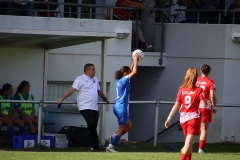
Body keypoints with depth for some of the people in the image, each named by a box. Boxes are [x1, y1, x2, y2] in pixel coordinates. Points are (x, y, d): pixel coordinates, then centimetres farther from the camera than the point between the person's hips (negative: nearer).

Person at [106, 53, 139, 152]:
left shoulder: (121, 80, 11)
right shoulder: (123, 80, -14)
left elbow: (131, 70, 24)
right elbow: (134, 72, -18)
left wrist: (134, 60, 18)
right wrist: (136, 60, -7)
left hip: (118, 106, 10)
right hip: (121, 107, -10)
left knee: (129, 127, 17)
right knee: (121, 129, -1)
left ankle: (113, 137, 12)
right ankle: (110, 147, -1)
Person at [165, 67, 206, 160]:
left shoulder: (181, 90, 2)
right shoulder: (198, 90, -8)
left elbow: (176, 105, 1)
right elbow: (203, 105, -15)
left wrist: (169, 118, 7)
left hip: (183, 118, 4)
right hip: (194, 118, -4)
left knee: (188, 142, 20)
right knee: (188, 143, -9)